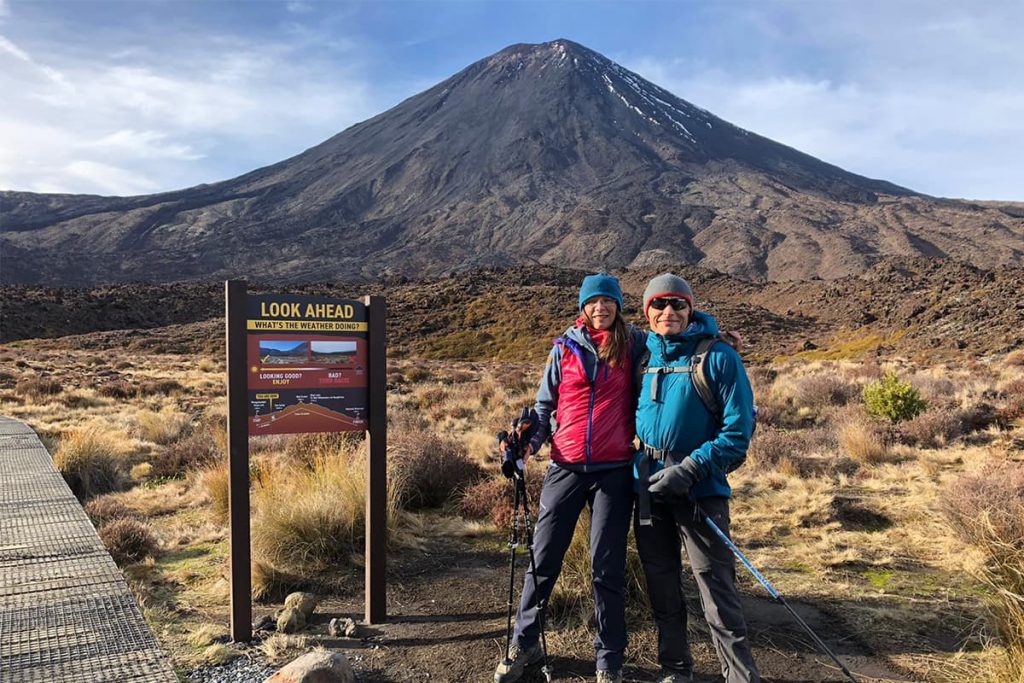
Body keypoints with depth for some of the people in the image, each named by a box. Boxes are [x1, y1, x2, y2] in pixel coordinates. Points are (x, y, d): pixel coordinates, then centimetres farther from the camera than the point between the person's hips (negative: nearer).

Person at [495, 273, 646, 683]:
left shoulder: (634, 345, 3)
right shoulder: (565, 348, 5)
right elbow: (546, 404, 9)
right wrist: (530, 440, -6)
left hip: (614, 470, -1)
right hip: (566, 467, 1)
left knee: (607, 566, 5)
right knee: (543, 558, 6)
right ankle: (524, 643, 24)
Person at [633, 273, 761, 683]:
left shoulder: (718, 356, -8)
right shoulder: (644, 357, 7)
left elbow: (738, 430, -12)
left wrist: (689, 470, -19)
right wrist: (637, 463, 6)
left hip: (699, 489, -5)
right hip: (648, 487, 5)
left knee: (716, 589, -5)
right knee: (662, 587, 14)